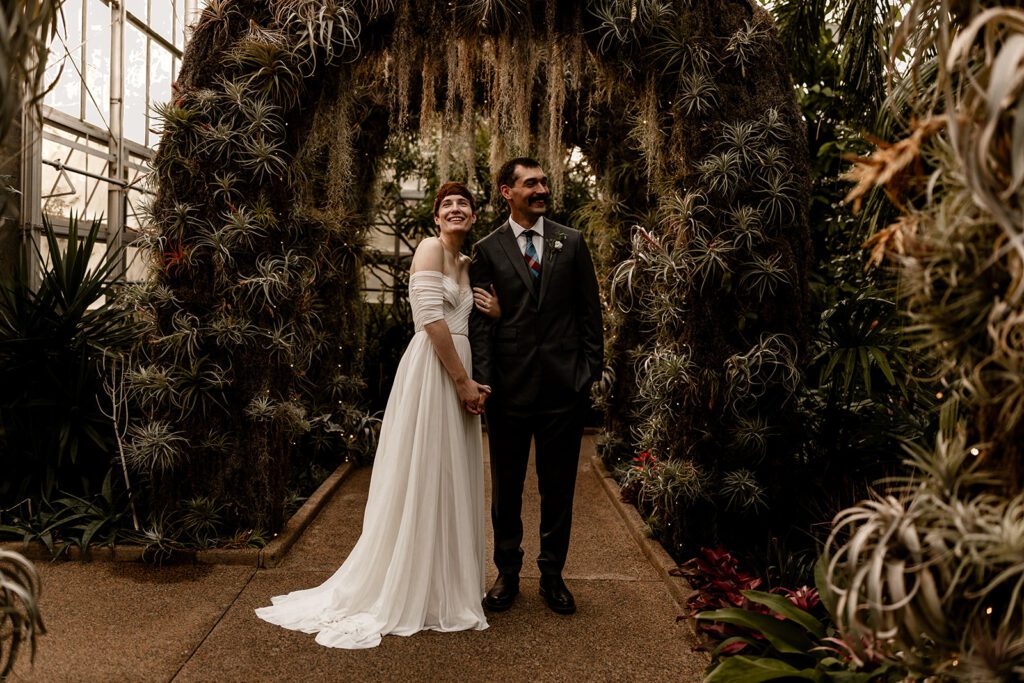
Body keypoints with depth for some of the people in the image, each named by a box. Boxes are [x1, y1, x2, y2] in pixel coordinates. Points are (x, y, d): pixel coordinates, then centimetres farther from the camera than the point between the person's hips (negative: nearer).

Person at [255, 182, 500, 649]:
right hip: (432, 370, -9)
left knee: (451, 480, 14)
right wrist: (463, 381, -15)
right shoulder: (431, 248, -6)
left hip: (459, 372, 9)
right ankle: (412, 592, 14)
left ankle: (447, 585, 28)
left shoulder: (467, 264, 19)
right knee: (426, 476, 0)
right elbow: (431, 318, -16)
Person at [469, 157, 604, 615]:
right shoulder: (487, 250, 2)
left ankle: (552, 576, 28)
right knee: (506, 488, 12)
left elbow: (590, 311, 7)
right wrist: (483, 380, -11)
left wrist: (592, 370, 1)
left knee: (558, 489, 11)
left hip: (563, 385, 1)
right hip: (509, 388, -1)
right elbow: (480, 321, -2)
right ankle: (507, 574, 29)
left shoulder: (572, 243, 6)